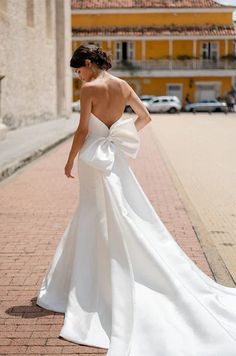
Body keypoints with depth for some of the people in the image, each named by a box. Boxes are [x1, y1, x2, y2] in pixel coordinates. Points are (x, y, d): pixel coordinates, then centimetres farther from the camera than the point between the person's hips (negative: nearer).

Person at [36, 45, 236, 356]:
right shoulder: (123, 86, 5)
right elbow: (145, 117, 13)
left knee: (102, 221, 0)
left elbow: (83, 130, -14)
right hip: (117, 157, 6)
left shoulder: (90, 88, -13)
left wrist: (70, 161, -2)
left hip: (94, 157, -6)